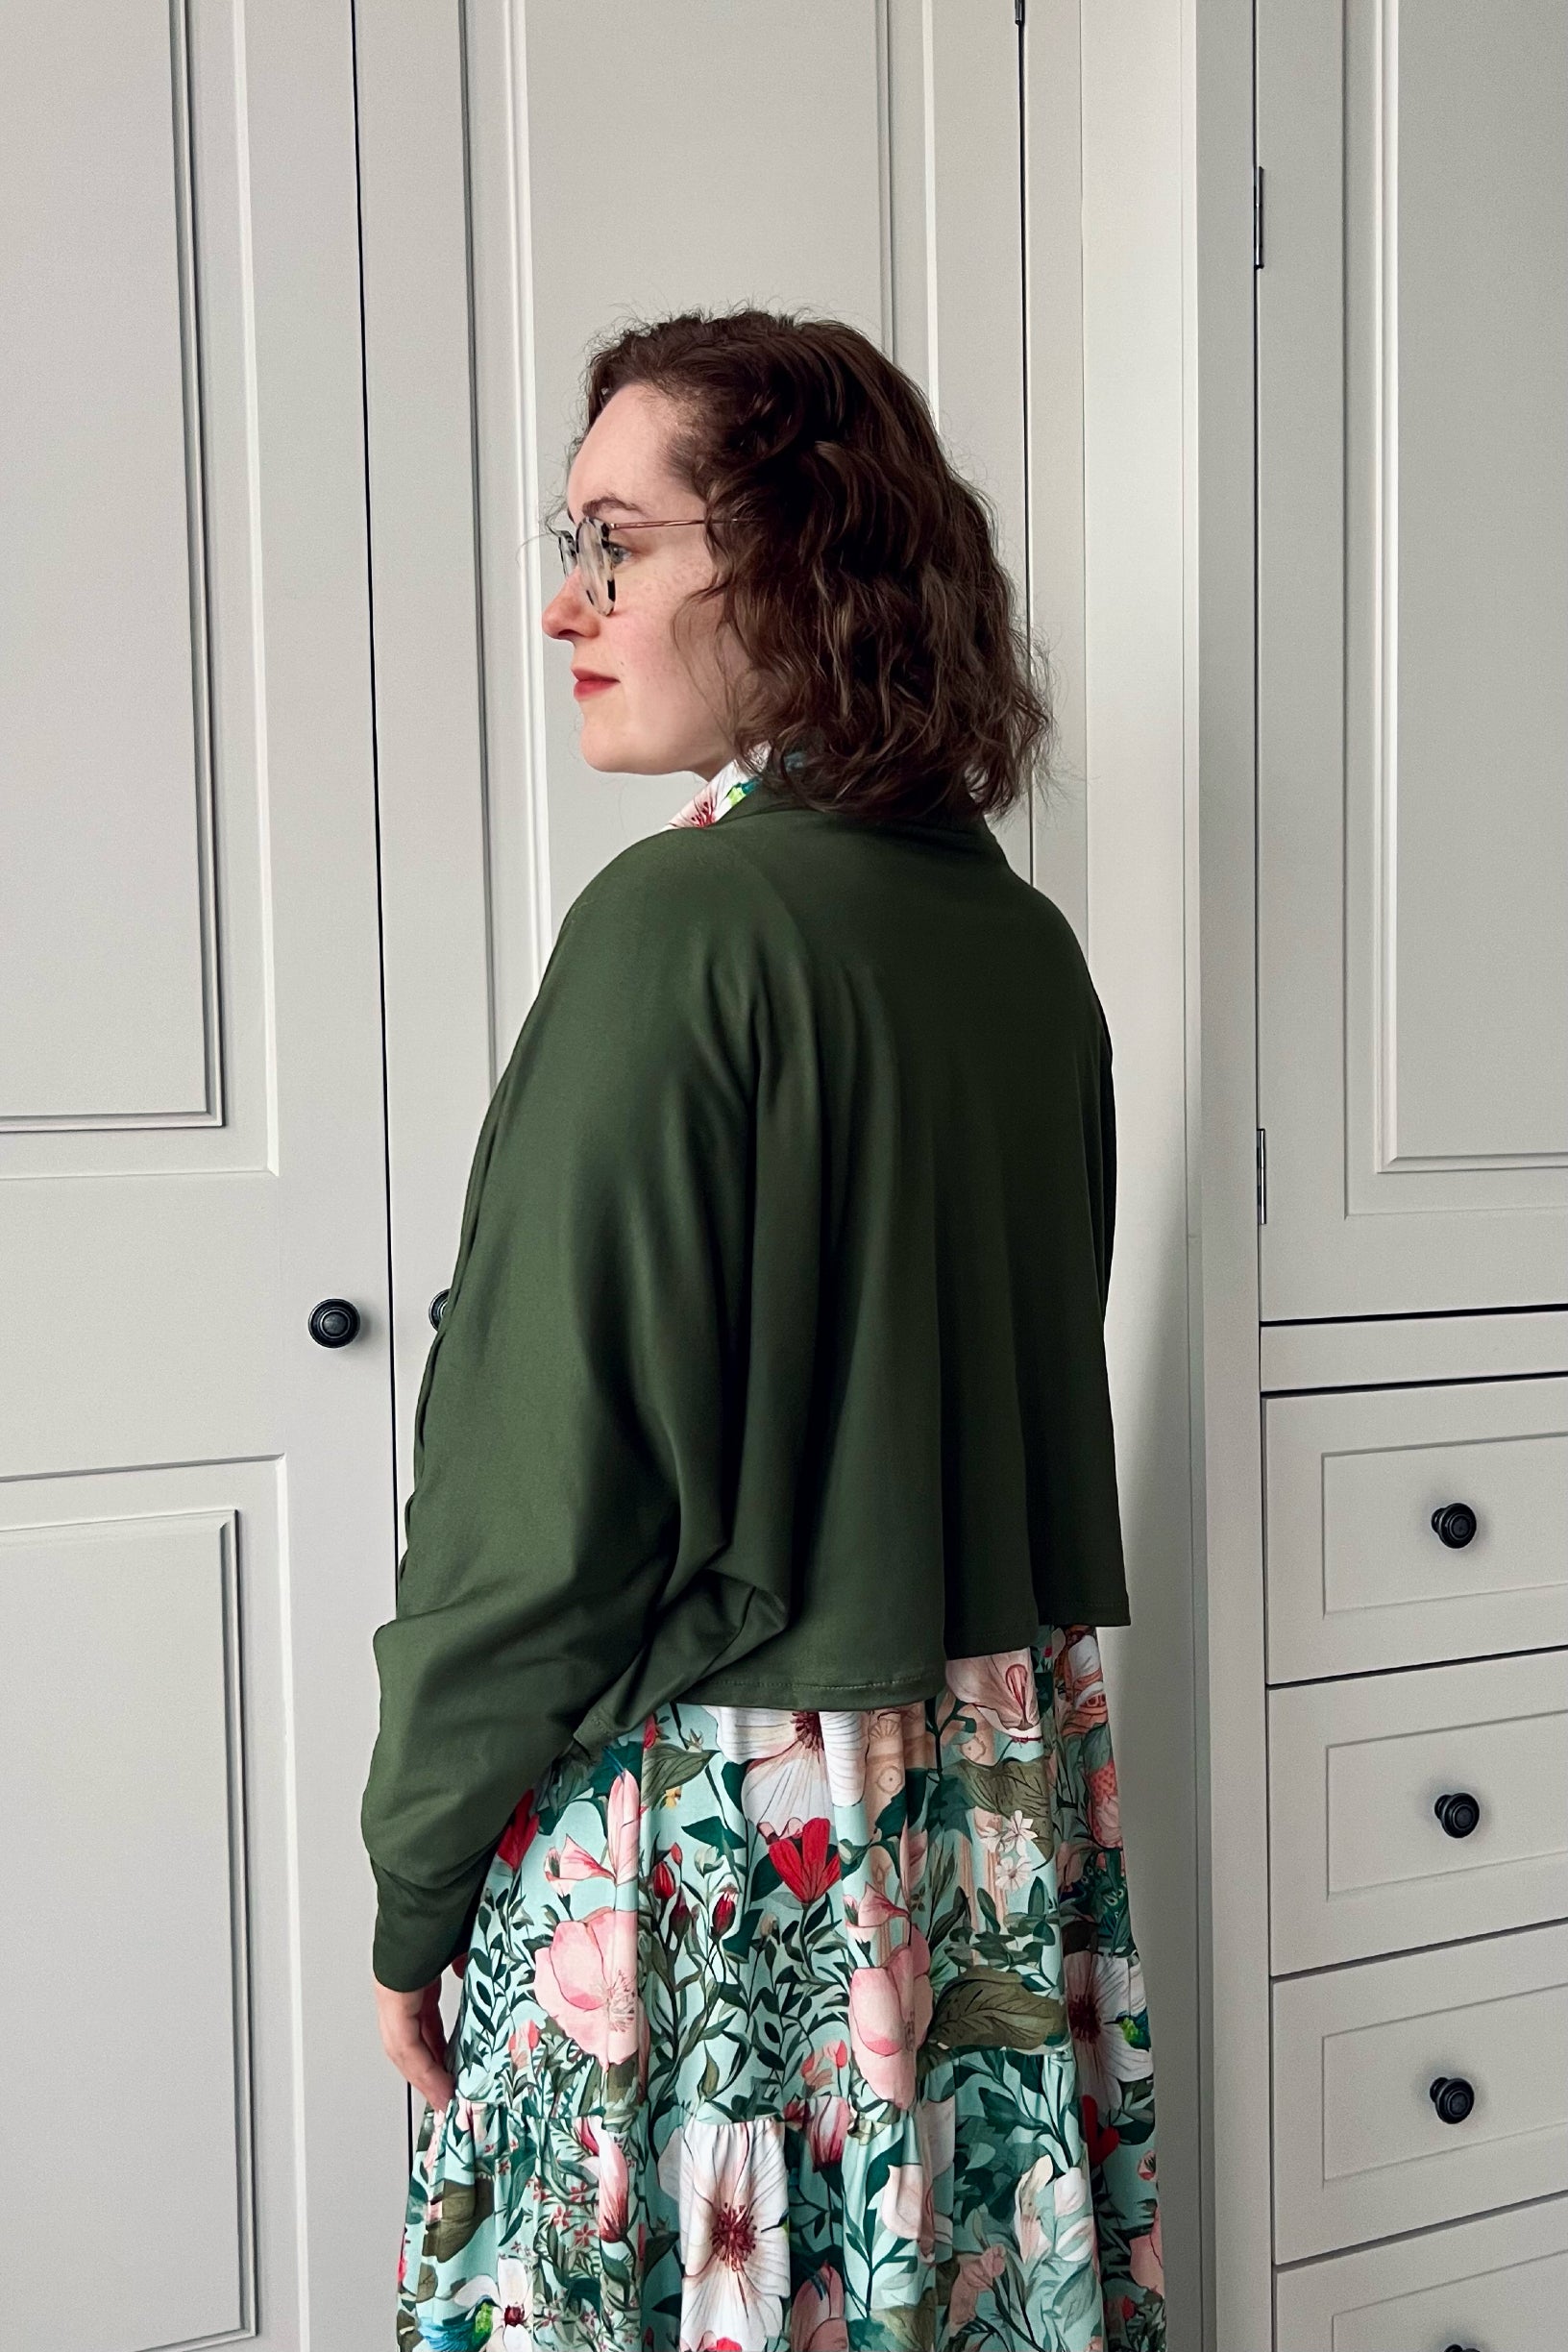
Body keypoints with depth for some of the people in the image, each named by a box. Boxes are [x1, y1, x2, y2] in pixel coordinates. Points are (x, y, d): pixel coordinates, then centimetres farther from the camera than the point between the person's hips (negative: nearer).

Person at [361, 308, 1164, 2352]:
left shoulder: (684, 922, -19)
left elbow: (551, 1488, -18)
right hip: (994, 1829, 7)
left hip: (705, 1853, -7)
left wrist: (414, 1886, -5)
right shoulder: (1025, 938, 3)